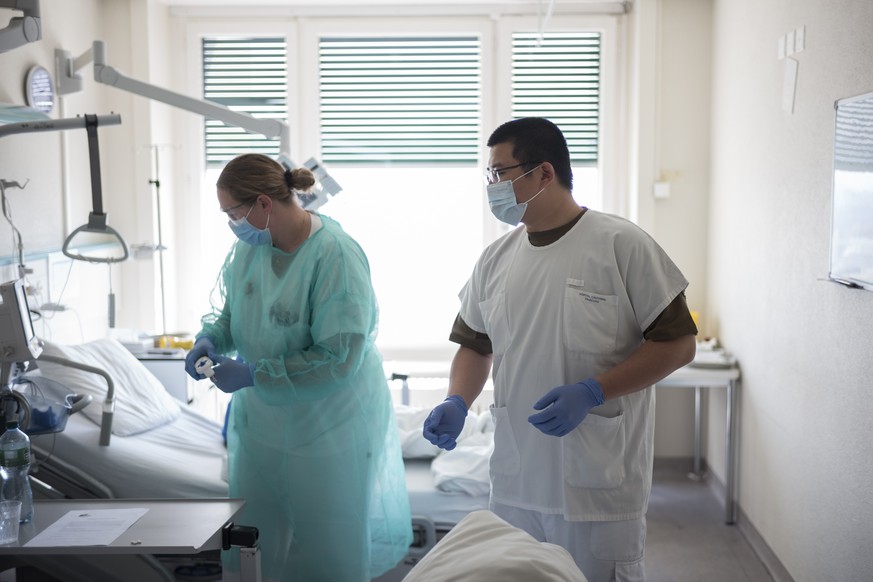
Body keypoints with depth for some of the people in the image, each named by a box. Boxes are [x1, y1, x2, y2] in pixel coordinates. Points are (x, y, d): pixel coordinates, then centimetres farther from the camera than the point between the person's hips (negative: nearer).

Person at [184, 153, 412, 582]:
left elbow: (338, 359, -26)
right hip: (261, 422, 7)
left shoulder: (336, 257, -24)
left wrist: (252, 375, -24)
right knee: (252, 544, 17)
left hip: (328, 430, -6)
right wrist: (210, 339, -7)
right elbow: (228, 308, 15)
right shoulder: (249, 246, -2)